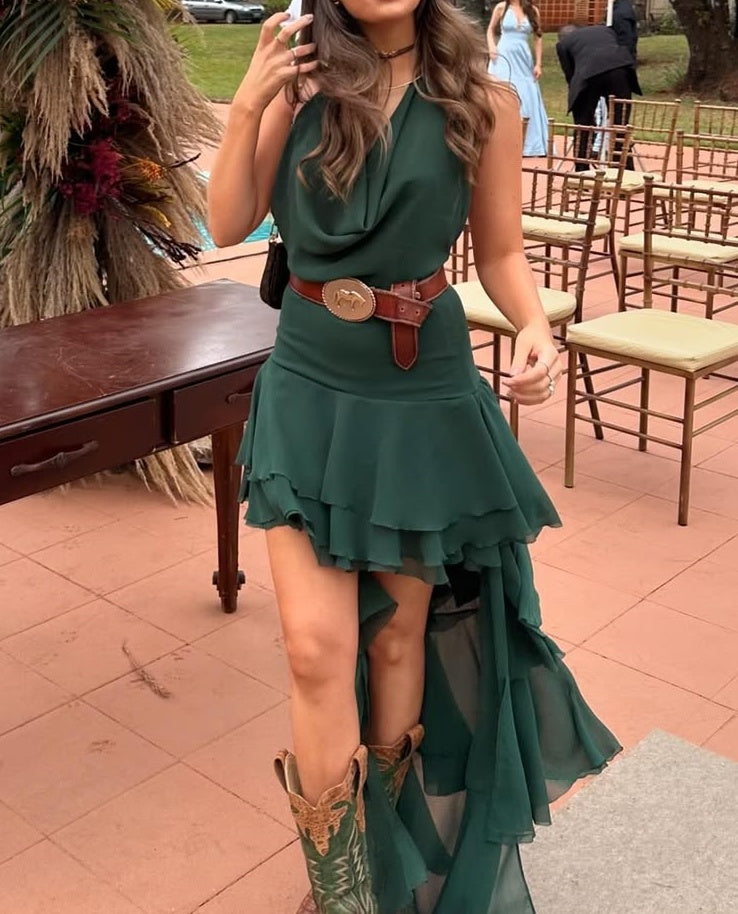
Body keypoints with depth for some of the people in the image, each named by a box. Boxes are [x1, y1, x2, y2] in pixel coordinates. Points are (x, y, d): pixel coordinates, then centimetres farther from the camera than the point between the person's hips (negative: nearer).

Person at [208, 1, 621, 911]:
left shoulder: (483, 105, -5)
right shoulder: (300, 88, -1)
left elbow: (501, 254, 2)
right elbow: (229, 224, 1)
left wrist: (536, 326, -17)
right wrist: (247, 107, -11)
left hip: (425, 400, -1)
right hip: (308, 392, 1)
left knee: (399, 638, 13)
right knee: (318, 648, -4)